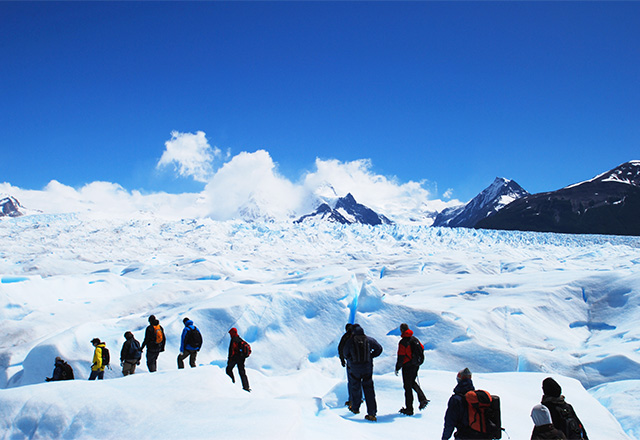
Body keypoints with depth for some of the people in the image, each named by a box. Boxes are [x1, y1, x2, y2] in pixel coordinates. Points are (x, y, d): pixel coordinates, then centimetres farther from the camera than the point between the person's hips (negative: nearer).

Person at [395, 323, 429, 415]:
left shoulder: (402, 342, -17)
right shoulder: (415, 339, 4)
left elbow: (401, 357, -18)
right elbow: (422, 348, 12)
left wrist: (397, 368, -8)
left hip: (407, 367, -7)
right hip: (416, 365, 7)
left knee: (407, 387, 1)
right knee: (413, 382, 26)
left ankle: (409, 409, 6)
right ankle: (422, 398, 11)